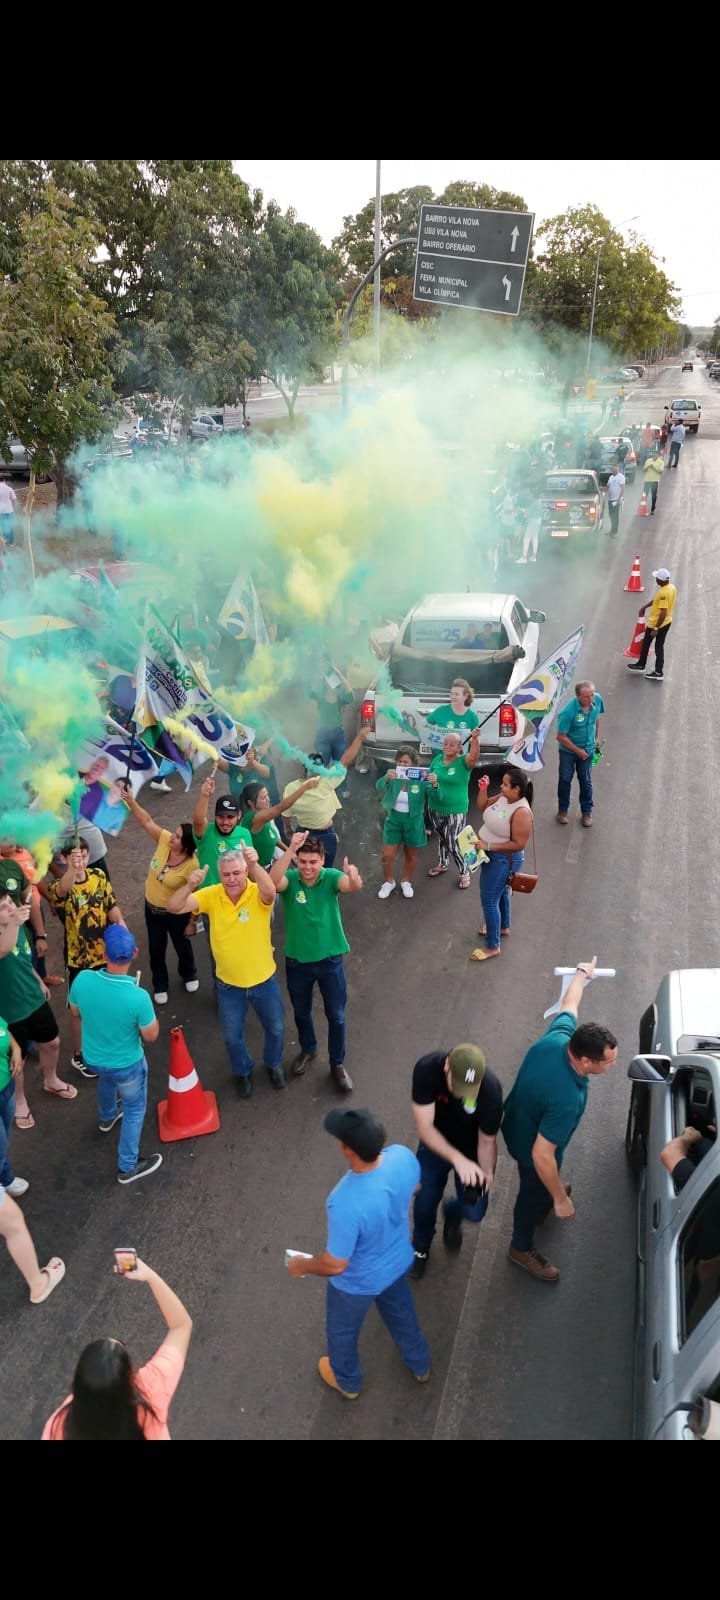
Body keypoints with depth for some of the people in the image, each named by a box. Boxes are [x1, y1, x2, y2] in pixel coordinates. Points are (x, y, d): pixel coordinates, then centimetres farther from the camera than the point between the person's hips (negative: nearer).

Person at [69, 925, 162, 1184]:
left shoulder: (82, 980, -26)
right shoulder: (138, 997, -37)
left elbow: (75, 1013, -4)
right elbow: (151, 1037, -20)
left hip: (92, 1057, 5)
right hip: (127, 1064, -5)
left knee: (106, 1078, 39)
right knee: (135, 1109, 22)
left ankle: (107, 1117, 67)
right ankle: (128, 1167, 36)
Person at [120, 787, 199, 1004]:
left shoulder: (192, 865, -31)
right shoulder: (164, 840, -19)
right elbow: (146, 821, -15)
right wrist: (130, 800, -28)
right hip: (152, 908, 4)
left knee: (182, 946, 22)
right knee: (156, 949, 19)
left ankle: (189, 975, 53)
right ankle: (160, 985, 41)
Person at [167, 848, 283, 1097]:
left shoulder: (258, 894, -22)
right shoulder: (211, 895, -15)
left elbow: (270, 891, -47)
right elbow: (174, 907, -23)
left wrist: (255, 865, -66)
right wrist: (191, 885, -43)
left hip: (264, 980, -1)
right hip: (228, 984, 1)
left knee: (275, 1029, 22)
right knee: (232, 1036, 21)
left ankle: (273, 1065, 52)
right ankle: (243, 1072, 50)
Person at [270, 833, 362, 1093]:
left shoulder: (331, 877, -16)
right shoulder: (289, 879, -16)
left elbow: (350, 886, -39)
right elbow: (273, 882, -40)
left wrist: (354, 879, -64)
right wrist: (290, 850, -54)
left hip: (330, 959, -1)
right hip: (297, 961, 1)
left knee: (336, 1015, 12)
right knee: (301, 1012, 22)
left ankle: (337, 1064, 33)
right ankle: (308, 1050, 50)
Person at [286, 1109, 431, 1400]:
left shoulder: (347, 1204, -45)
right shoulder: (403, 1156, -28)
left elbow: (335, 1265, -30)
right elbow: (413, 1187, -3)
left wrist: (302, 1265, -10)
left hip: (358, 1282, -5)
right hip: (397, 1262, 5)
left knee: (342, 1332, 30)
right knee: (402, 1314, 36)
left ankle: (347, 1381, 59)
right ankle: (420, 1365, 63)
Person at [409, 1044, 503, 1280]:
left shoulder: (490, 1090, -37)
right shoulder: (426, 1068, -37)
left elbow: (487, 1140, -20)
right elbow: (424, 1128, -34)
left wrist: (486, 1172, -34)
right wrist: (457, 1159, -45)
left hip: (472, 1148, 0)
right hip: (436, 1144, 1)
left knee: (474, 1212, -3)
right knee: (425, 1201, 7)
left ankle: (452, 1214, 35)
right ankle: (420, 1247, 41)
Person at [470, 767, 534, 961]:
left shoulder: (521, 812, -30)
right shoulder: (502, 798, -6)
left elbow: (518, 844, -29)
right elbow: (483, 807, 11)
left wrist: (489, 845, -28)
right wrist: (482, 790, -8)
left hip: (503, 860, -9)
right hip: (492, 855, 9)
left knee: (489, 900, -1)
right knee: (500, 892, 28)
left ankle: (493, 947, 12)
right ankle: (503, 928, 51)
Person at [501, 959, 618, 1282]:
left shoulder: (556, 1037, -27)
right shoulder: (566, 1099, -46)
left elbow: (569, 1006, -4)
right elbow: (542, 1156, -37)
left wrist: (583, 973, 14)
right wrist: (561, 1199, -23)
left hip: (519, 1125, 7)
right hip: (530, 1148, -7)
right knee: (536, 1194, 22)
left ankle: (546, 1194, 69)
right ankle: (522, 1248, 50)